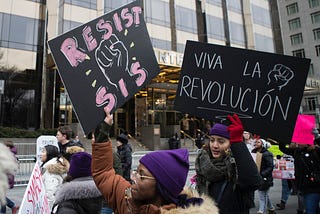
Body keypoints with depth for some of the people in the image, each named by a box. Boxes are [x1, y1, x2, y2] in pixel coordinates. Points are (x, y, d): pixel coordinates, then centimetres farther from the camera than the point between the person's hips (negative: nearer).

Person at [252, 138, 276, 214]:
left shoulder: (267, 154, -13)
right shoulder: (254, 152, 6)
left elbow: (270, 167, -16)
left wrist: (262, 174, -25)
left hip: (264, 178, -7)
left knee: (262, 195, -2)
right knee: (265, 195, 21)